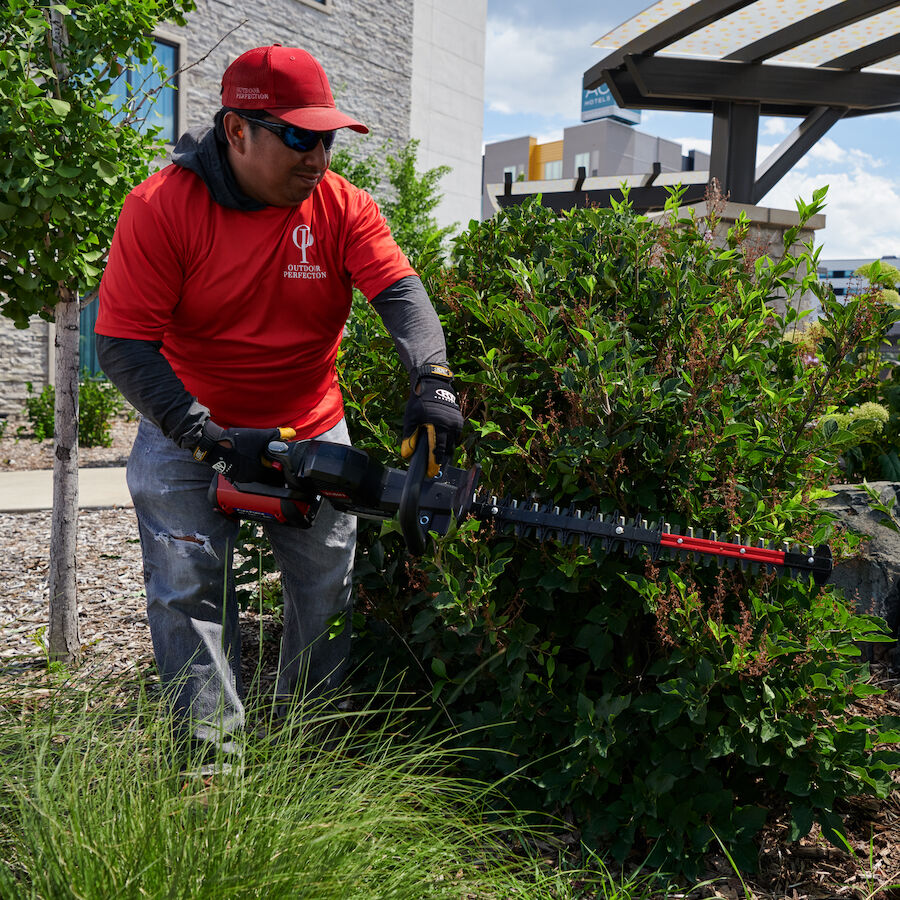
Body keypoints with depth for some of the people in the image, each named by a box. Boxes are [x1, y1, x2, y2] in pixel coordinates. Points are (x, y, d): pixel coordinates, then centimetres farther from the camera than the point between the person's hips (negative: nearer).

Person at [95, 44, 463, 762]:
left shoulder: (341, 205, -8)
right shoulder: (160, 207, -18)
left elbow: (401, 292, -19)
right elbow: (123, 346, -20)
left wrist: (434, 382, -39)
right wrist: (213, 443, -26)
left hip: (313, 427, 3)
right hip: (188, 428, -2)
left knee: (329, 587, 9)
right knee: (188, 589, -8)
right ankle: (215, 754, 3)